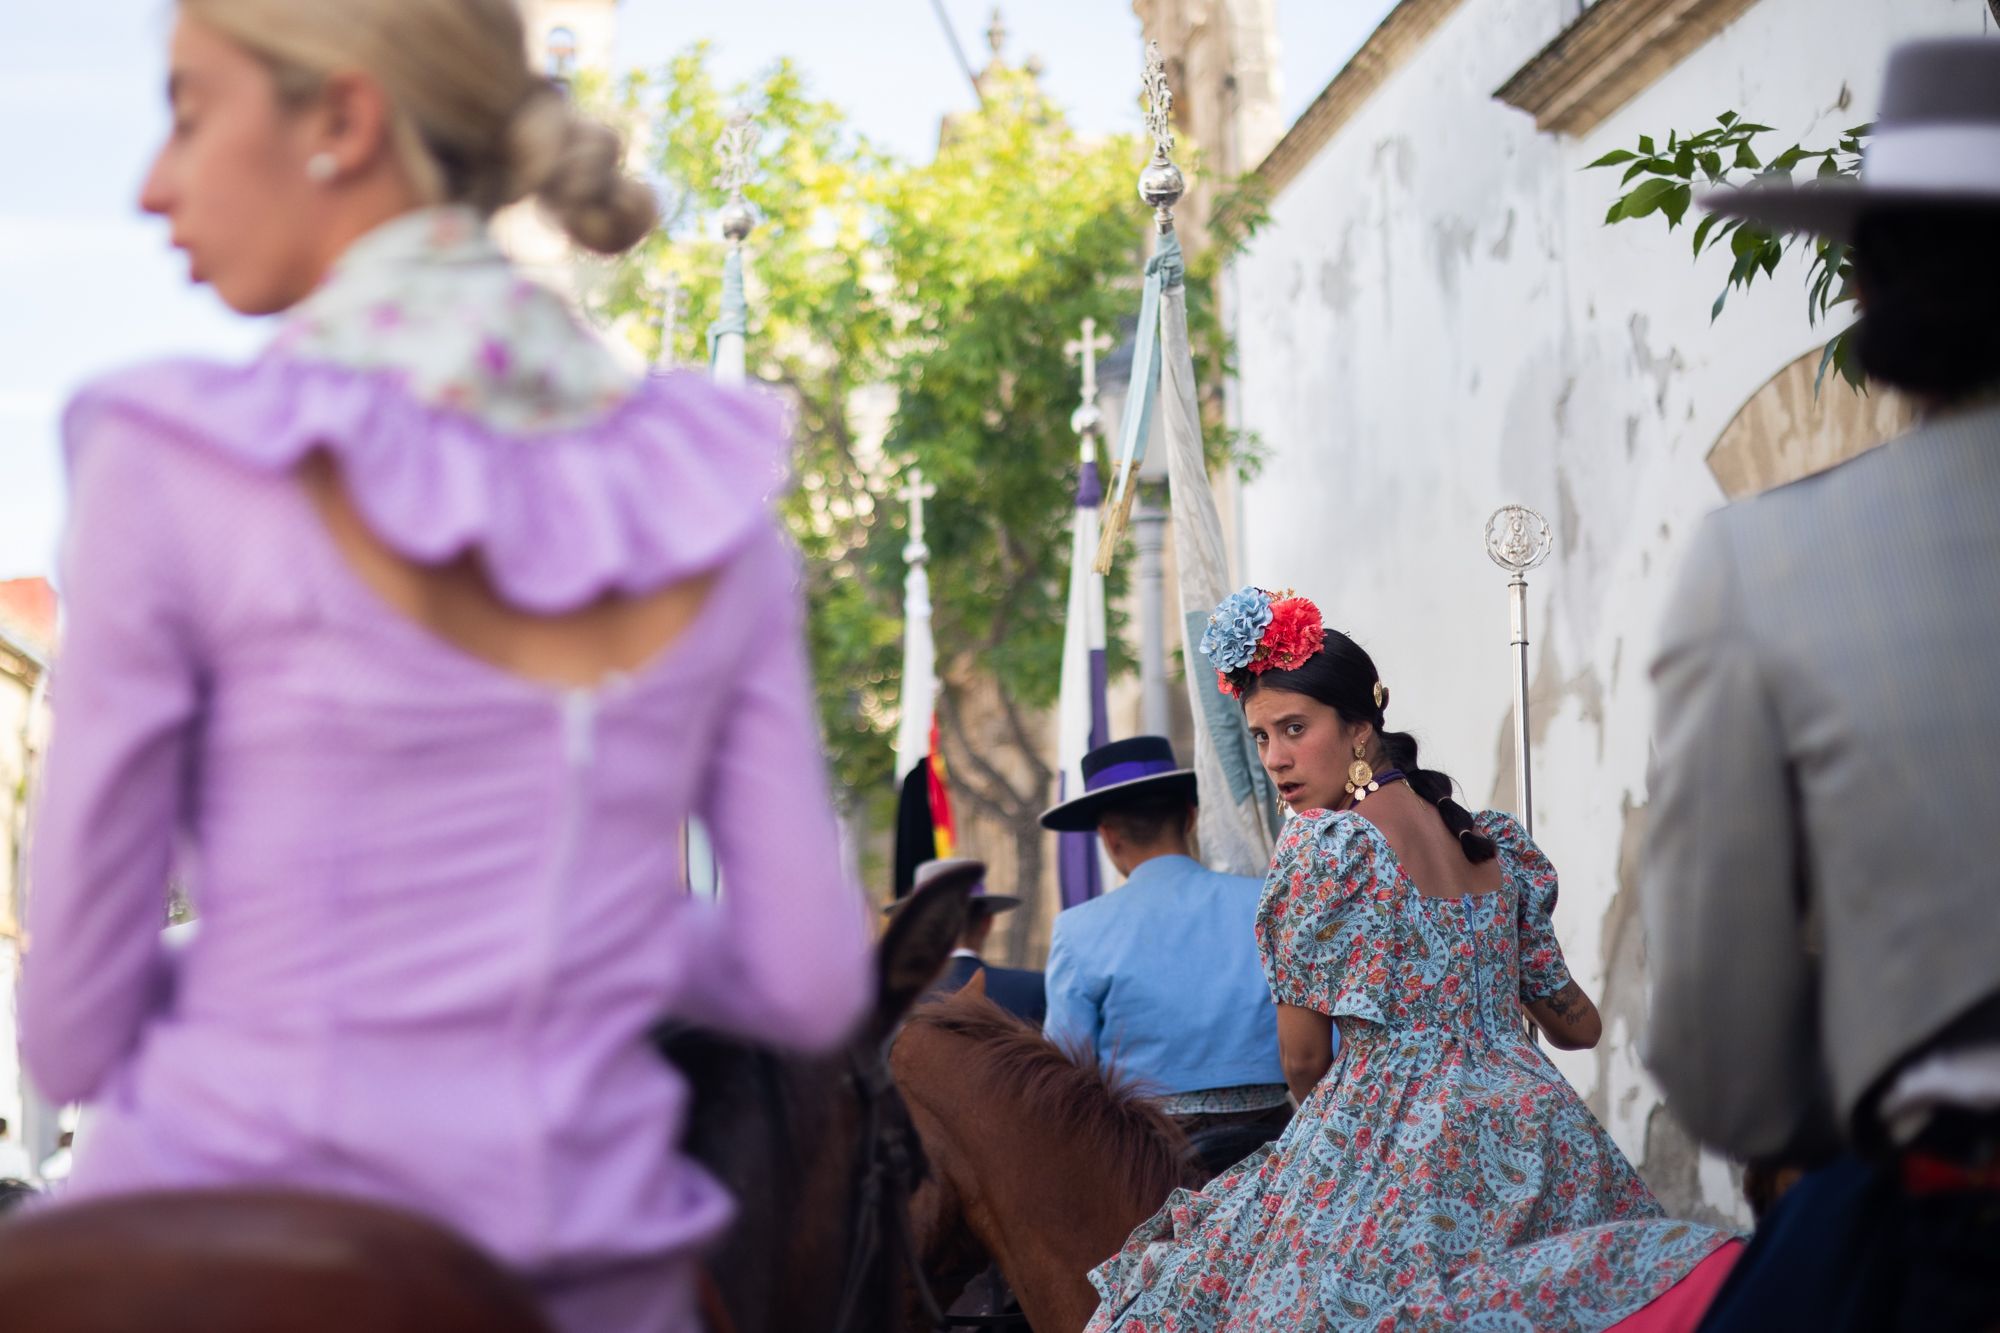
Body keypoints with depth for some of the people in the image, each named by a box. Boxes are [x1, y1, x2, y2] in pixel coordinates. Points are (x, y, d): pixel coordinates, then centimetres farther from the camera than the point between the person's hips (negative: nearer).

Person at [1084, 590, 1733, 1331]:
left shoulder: (1324, 841, -6)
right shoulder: (1494, 841, 12)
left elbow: (1302, 1059, -3)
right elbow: (1576, 1025, 21)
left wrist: (1322, 1120, 18)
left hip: (1394, 1151, -7)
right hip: (1536, 1125, 7)